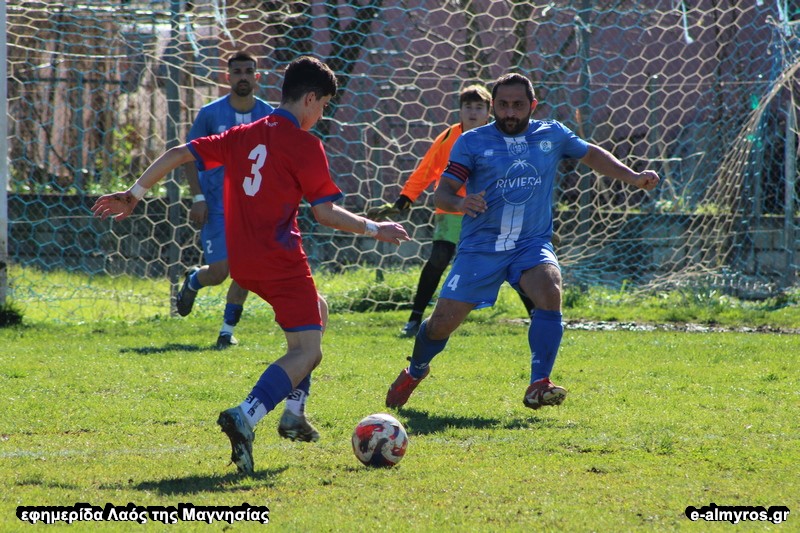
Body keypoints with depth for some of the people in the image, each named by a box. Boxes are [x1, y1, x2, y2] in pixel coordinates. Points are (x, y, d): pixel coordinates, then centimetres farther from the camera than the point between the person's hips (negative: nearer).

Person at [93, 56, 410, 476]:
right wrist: (374, 229, 3)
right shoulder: (304, 145, -6)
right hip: (280, 262, -8)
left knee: (315, 310, 31)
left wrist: (134, 195, 17)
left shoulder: (241, 137, 13)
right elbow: (325, 213, -9)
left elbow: (179, 154, 10)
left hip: (242, 264, 8)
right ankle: (246, 416, -34)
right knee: (307, 350, -10)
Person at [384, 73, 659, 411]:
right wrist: (459, 203, -28)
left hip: (532, 243, 1)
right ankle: (415, 372, 32)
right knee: (443, 322, -2)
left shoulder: (552, 135, 6)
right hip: (480, 246, -1)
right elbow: (442, 193, -5)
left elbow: (592, 155, 23)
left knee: (549, 291, -31)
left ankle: (539, 386, -27)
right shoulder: (472, 142, -2)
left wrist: (634, 178, 12)